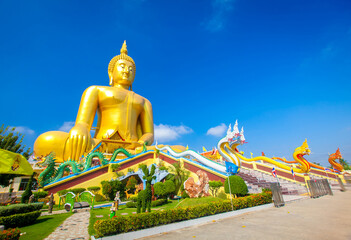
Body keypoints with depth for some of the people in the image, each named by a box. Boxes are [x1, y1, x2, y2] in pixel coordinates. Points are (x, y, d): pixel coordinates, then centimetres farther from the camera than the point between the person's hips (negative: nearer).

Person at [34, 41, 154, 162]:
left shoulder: (144, 102, 26)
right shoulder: (96, 90, 19)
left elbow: (149, 134, 14)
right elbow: (82, 124, 4)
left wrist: (141, 144, -11)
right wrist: (80, 130, -21)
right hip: (99, 149, -1)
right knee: (47, 141, -29)